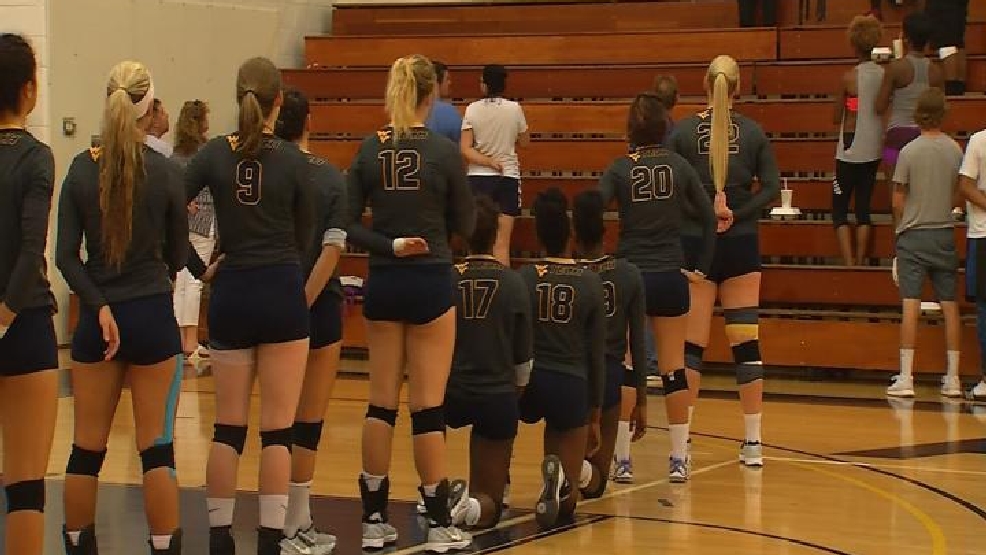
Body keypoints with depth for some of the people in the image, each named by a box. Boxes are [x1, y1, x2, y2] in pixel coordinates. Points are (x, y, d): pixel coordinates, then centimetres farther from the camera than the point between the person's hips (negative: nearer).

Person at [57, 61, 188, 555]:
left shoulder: (81, 169, -2)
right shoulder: (165, 172, -8)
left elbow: (66, 256, -7)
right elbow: (177, 255, 3)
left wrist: (100, 306, -10)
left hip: (97, 317, 2)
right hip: (152, 316, -2)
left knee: (87, 447, 11)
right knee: (157, 447, 2)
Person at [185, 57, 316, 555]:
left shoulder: (214, 154, -2)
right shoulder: (293, 161, -6)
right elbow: (305, 238, 2)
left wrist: (199, 267, 5)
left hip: (230, 295, 2)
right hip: (281, 295, -2)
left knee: (228, 427, 11)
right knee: (277, 429, 1)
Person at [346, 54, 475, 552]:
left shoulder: (370, 150, 0)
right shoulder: (443, 151, -10)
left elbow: (349, 225, -3)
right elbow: (464, 225, -1)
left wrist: (390, 245, -7)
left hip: (383, 285, 4)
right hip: (430, 284, -4)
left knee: (382, 401, 10)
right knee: (428, 405, 0)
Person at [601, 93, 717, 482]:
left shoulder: (620, 169, -4)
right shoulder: (679, 166, 1)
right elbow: (709, 219, 1)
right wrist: (700, 268, 7)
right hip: (671, 277, 1)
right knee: (674, 369, 6)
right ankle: (679, 458, 8)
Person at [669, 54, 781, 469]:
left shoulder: (683, 132, -3)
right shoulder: (753, 133, 0)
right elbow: (771, 188, -7)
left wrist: (706, 207, -6)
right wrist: (736, 214, -10)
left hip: (695, 245, -1)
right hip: (741, 246, 1)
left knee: (691, 344, 4)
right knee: (746, 342, 4)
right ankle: (753, 443, 4)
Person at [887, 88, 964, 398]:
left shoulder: (910, 151, -9)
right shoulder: (955, 150, -1)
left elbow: (898, 201, -5)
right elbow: (958, 193, 5)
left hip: (913, 235, -3)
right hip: (945, 234, 3)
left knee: (911, 306, -4)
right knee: (950, 306, 6)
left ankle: (905, 378, -6)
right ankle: (952, 379, 8)